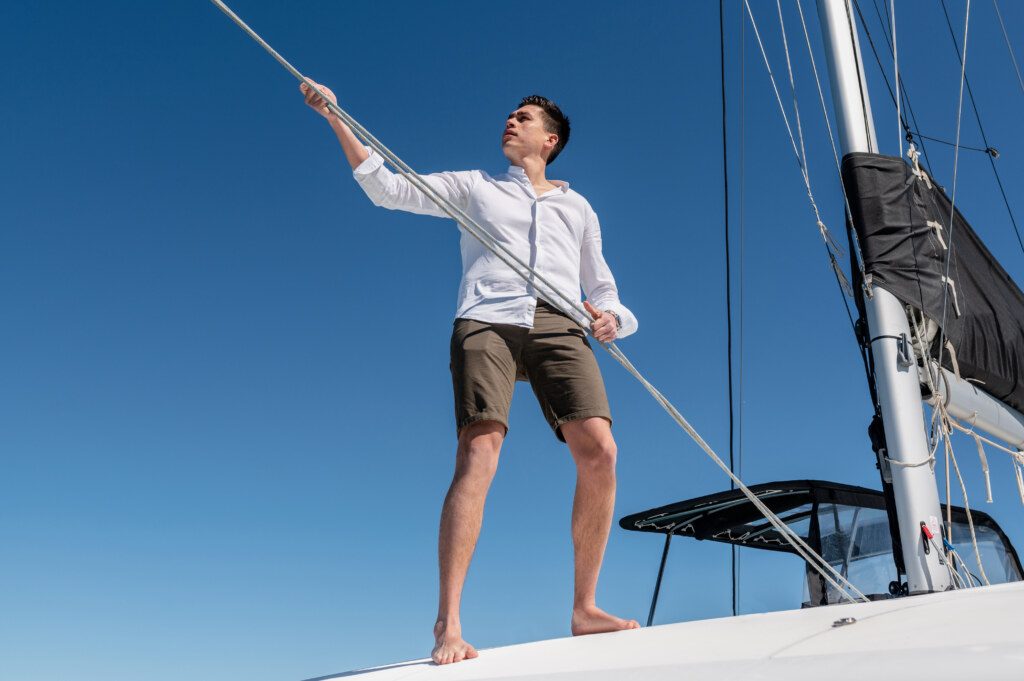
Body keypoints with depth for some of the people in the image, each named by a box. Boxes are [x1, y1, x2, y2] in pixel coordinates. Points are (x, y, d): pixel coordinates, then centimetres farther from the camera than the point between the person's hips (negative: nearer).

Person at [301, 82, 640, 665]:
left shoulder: (577, 208, 29)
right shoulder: (475, 186, 25)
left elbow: (603, 289, 26)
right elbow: (388, 188, 17)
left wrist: (611, 317, 2)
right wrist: (337, 120, 10)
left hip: (560, 325, 2)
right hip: (487, 321, -2)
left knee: (600, 452, -17)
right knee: (478, 456, -21)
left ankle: (585, 608, -3)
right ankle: (449, 624, -22)